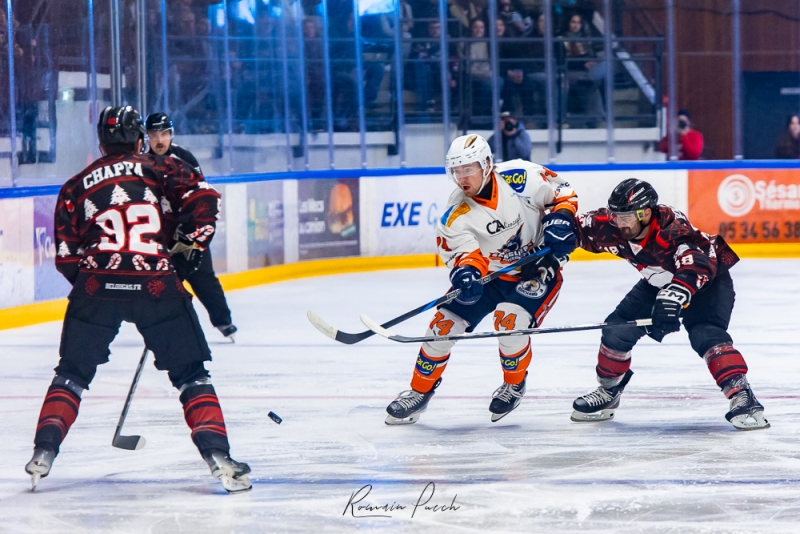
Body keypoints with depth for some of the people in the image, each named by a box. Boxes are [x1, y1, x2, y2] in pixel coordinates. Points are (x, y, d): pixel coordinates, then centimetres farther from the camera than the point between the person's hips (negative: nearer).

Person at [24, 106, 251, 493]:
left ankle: (44, 450, 6)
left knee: (72, 373, 18)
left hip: (96, 286, 1)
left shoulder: (76, 186, 18)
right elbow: (203, 200, -2)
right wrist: (190, 243, 12)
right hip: (157, 286, -1)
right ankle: (217, 454, -5)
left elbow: (66, 256, 14)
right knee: (191, 374, 9)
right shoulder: (161, 169, 13)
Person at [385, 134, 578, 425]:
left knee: (509, 320, -27)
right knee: (445, 323, -5)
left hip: (535, 270, -3)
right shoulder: (456, 214, -16)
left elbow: (562, 193, -6)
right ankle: (420, 392, 15)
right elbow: (463, 250, -20)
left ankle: (514, 384, 2)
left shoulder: (521, 177, -20)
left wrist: (560, 219, -23)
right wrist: (466, 271, -42)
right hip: (488, 273, 3)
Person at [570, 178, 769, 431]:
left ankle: (742, 397, -31)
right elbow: (580, 228, -2)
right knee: (617, 329, -3)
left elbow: (696, 266, -55)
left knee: (705, 334, -29)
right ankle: (608, 391, 20)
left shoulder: (672, 228, -40)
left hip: (709, 278, -6)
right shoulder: (613, 227, -21)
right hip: (658, 283, 7)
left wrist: (672, 299, -68)